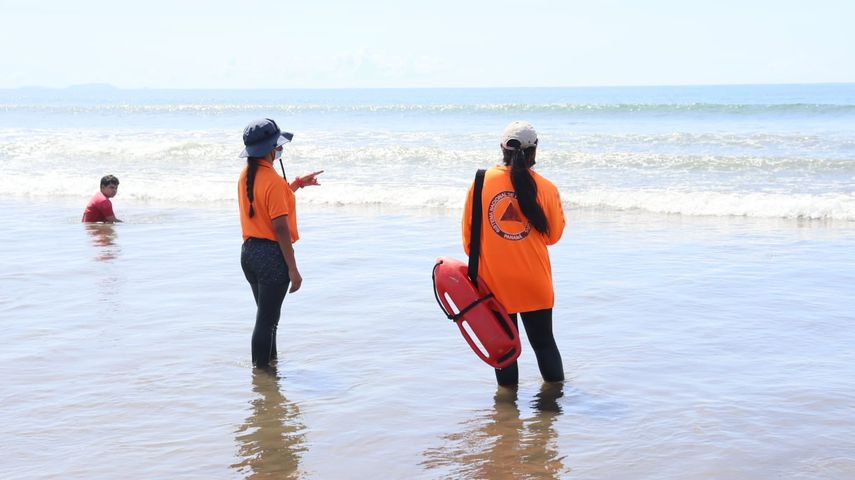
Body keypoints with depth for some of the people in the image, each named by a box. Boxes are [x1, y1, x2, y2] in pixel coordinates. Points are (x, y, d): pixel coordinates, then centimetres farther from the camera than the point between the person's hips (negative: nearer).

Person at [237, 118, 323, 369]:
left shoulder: (245, 176, 7)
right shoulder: (273, 180, -19)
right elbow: (280, 227, -20)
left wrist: (298, 184, 29)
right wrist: (293, 270, -17)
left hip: (248, 252, 9)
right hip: (271, 254, -9)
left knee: (267, 315, 23)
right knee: (266, 320, 0)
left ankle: (271, 362, 35)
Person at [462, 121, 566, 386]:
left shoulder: (482, 181, -5)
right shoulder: (546, 188, -8)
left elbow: (469, 231, 3)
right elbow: (553, 234, 4)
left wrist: (477, 264, 16)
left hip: (494, 281, 0)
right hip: (535, 283, 0)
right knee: (544, 342, 14)